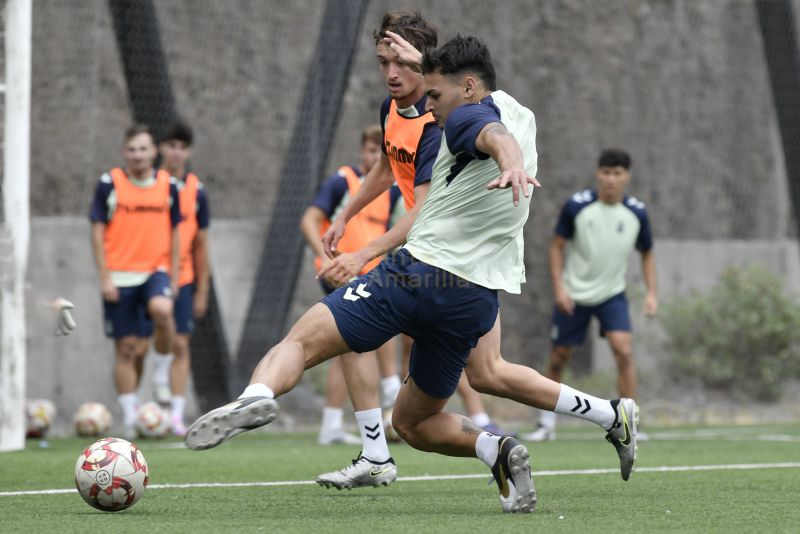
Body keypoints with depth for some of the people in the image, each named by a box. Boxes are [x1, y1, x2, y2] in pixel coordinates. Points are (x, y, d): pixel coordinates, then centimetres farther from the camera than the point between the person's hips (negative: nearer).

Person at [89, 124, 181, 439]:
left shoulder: (167, 186, 5)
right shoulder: (110, 184, -2)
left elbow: (174, 233, 13)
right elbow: (98, 232, 0)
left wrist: (172, 276, 8)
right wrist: (104, 277, -7)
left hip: (155, 270, 1)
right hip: (120, 278, -1)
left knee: (161, 309, -32)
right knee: (127, 347, 0)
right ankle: (129, 415, 10)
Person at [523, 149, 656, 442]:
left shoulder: (636, 213, -7)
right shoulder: (577, 206, -14)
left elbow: (647, 253, 7)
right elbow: (557, 245, -4)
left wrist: (651, 292, -3)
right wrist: (558, 287, -13)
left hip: (612, 294, 1)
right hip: (573, 295, -1)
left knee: (623, 350, -18)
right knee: (558, 358, 5)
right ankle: (547, 423, 22)